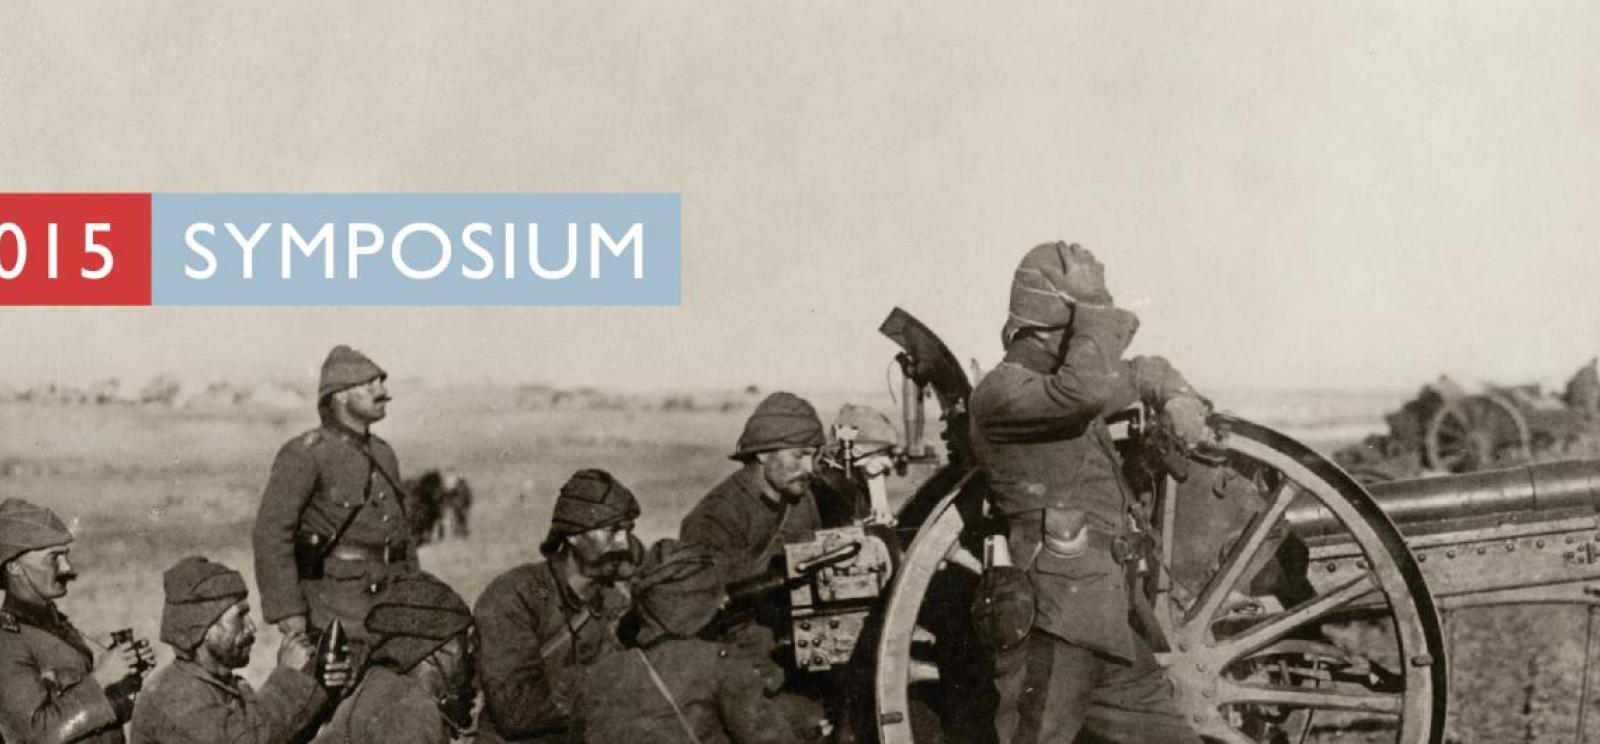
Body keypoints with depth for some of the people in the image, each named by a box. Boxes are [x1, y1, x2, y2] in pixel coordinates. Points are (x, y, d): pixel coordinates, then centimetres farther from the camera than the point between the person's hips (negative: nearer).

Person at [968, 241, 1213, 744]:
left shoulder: (1061, 383, 17)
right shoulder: (1002, 393, -12)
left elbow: (1144, 373, 35)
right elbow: (1086, 391, -32)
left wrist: (1175, 398, 11)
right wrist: (1090, 307, -17)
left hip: (1104, 627, 10)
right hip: (1050, 632, -10)